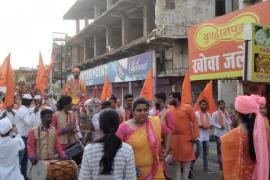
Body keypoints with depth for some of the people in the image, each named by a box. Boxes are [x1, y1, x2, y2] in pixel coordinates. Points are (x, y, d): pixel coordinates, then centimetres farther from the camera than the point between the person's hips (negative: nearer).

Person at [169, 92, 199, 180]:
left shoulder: (187, 107, -6)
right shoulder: (170, 111, 6)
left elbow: (194, 122, -7)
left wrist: (194, 136, -11)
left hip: (186, 139, -4)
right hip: (174, 139, 4)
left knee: (186, 161, 7)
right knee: (176, 161, 12)